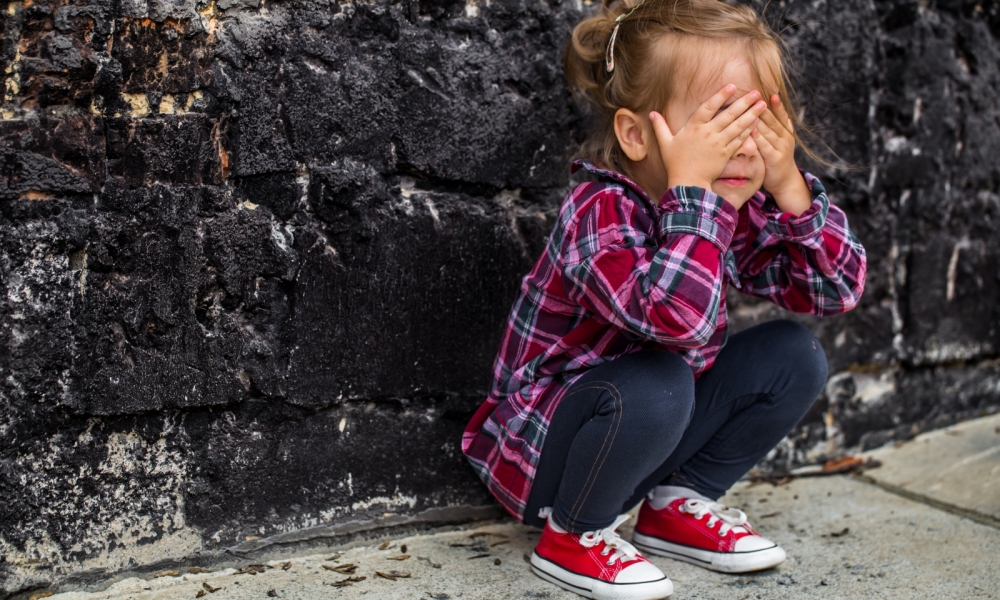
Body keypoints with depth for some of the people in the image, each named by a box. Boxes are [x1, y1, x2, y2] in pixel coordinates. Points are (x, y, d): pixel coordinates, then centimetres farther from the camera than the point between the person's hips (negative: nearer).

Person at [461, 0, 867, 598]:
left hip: (655, 433, 7)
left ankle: (678, 503, 10)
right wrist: (692, 187, -40)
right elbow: (677, 317, -45)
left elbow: (838, 288, -5)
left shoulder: (743, 212, -3)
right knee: (656, 381, -37)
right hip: (544, 449, -7)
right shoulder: (599, 213, -28)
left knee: (794, 355, -3)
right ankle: (573, 533, -9)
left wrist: (790, 188, -18)